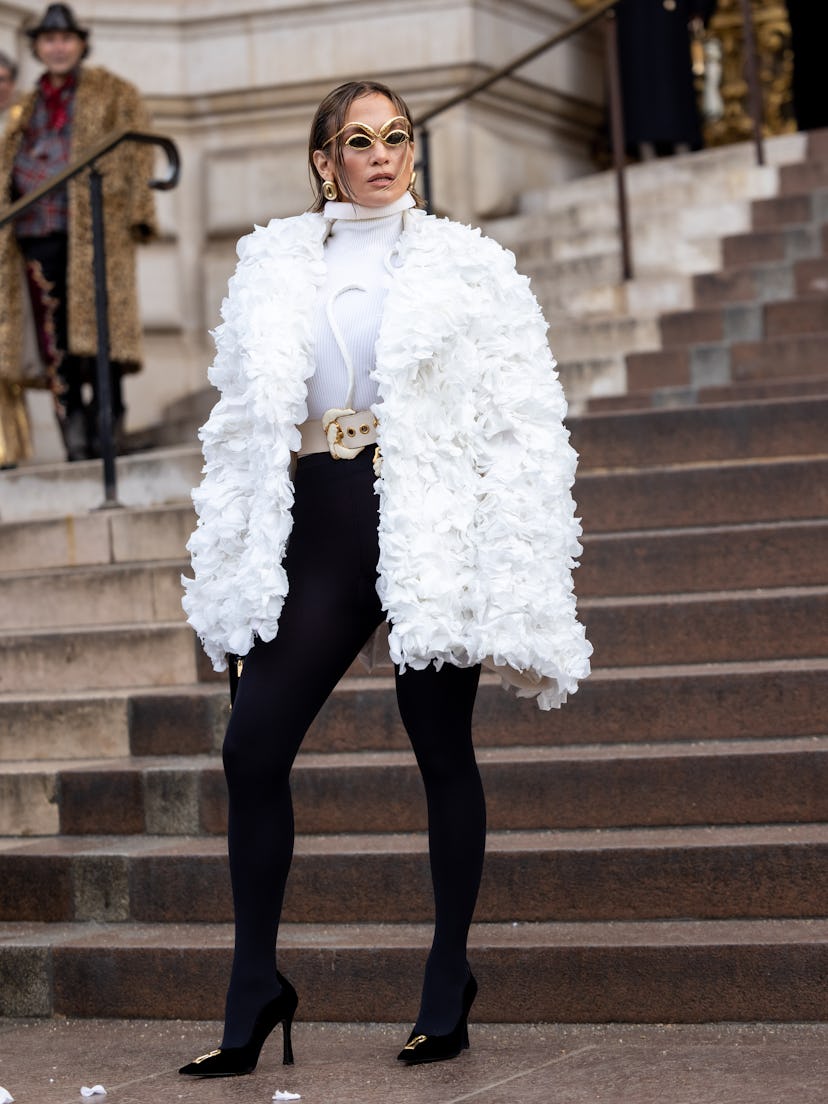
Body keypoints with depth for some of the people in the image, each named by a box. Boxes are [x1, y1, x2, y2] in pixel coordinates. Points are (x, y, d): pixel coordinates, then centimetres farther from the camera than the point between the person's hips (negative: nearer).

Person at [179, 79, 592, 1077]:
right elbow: (241, 423, 16)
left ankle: (448, 984, 15)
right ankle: (252, 995, 5)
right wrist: (234, 562, 12)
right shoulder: (272, 267, 12)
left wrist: (513, 573, -8)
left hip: (429, 532, -3)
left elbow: (521, 424, 0)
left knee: (442, 749, 3)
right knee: (253, 743, -5)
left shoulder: (464, 267, 3)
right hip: (319, 528, 3)